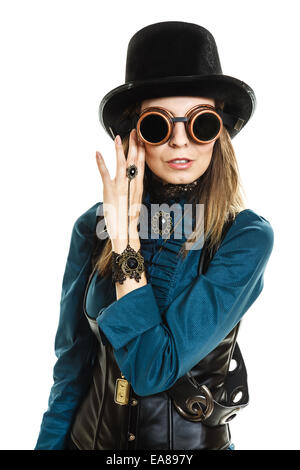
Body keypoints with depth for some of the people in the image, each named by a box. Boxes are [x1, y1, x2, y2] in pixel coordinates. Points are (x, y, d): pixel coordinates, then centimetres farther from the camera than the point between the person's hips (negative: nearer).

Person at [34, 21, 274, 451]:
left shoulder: (248, 238, -19)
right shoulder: (93, 227, -11)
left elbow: (153, 368, -27)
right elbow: (73, 364, -2)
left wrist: (125, 235, -25)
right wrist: (50, 444, -2)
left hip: (192, 438, -2)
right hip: (90, 435, 2)